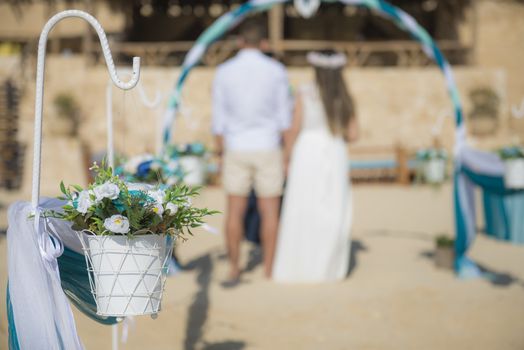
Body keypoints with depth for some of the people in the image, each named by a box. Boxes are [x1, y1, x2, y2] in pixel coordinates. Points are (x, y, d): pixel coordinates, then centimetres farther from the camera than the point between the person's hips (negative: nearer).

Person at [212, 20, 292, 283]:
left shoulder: (223, 72, -3)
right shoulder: (277, 71, -5)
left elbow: (219, 120, -1)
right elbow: (284, 117, -2)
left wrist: (222, 156, 8)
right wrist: (285, 158, 6)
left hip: (237, 151, 1)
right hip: (267, 150, -1)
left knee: (235, 212, 8)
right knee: (269, 212, 7)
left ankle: (234, 270, 8)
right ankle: (269, 270, 8)